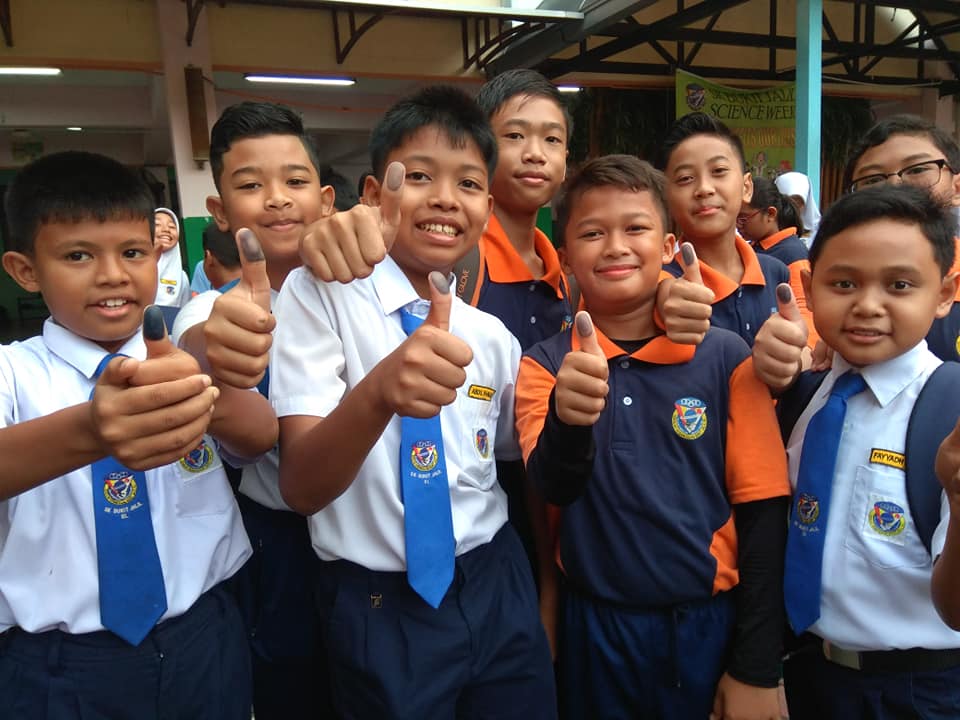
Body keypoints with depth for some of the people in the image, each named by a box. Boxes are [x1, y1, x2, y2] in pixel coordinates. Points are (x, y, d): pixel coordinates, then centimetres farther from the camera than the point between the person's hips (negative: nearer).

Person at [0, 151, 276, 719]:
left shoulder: (189, 357, -3)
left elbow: (261, 437, -22)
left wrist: (202, 386, -43)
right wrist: (88, 432, -50)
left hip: (203, 643, 2)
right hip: (59, 669, -2)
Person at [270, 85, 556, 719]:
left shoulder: (492, 336, 2)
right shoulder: (321, 295, -11)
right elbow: (301, 487, -20)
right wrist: (378, 391, -40)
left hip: (498, 593, 4)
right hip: (379, 609, -4)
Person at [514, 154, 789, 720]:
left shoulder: (726, 358, -8)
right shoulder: (545, 365, -4)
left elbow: (764, 512, -4)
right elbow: (554, 487, -18)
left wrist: (757, 670, -3)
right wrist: (568, 418, -39)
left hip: (709, 625, 0)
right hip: (596, 628, 1)